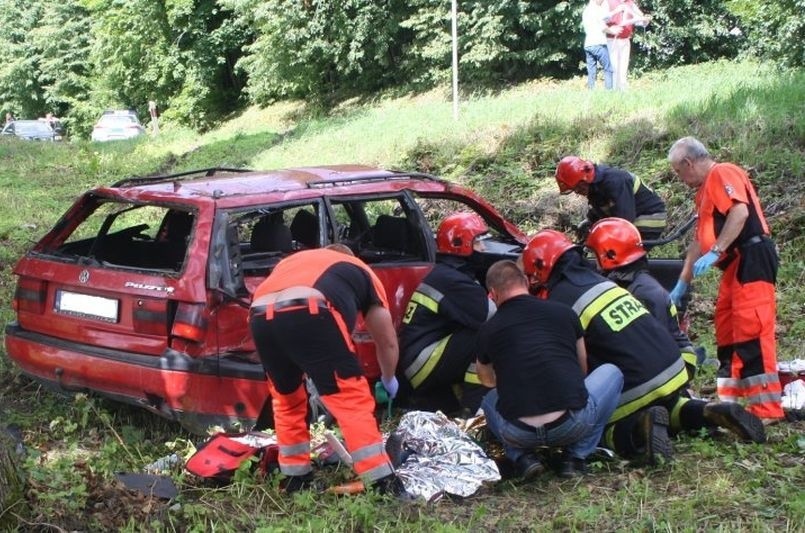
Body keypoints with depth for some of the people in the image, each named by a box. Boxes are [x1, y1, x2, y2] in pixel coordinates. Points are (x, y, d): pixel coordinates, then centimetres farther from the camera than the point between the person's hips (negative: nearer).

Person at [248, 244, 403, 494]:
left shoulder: (293, 260, 43)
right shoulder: (361, 272, 33)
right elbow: (387, 342, 36)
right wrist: (388, 380, 56)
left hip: (261, 317, 5)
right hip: (308, 312, -4)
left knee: (286, 400, 25)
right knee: (352, 400, 5)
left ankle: (295, 481, 32)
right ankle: (384, 485, 2)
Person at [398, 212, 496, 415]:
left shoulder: (440, 274, 19)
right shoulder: (453, 280, -14)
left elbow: (480, 311, 20)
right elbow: (494, 318, -19)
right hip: (425, 364, -10)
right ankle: (476, 409, -17)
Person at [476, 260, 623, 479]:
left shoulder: (489, 330, 11)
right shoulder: (564, 313, 11)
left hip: (518, 433, 1)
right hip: (574, 424, -1)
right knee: (611, 372, 27)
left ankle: (522, 457, 11)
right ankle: (576, 456, 16)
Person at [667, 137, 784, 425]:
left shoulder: (722, 173, -5)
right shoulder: (705, 190, 25)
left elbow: (740, 212, -21)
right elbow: (700, 239, 29)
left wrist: (715, 252, -24)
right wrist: (681, 284, 29)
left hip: (751, 258, -11)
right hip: (735, 265, 11)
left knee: (752, 332, -14)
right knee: (727, 333, 12)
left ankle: (767, 408, -15)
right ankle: (729, 401, 19)